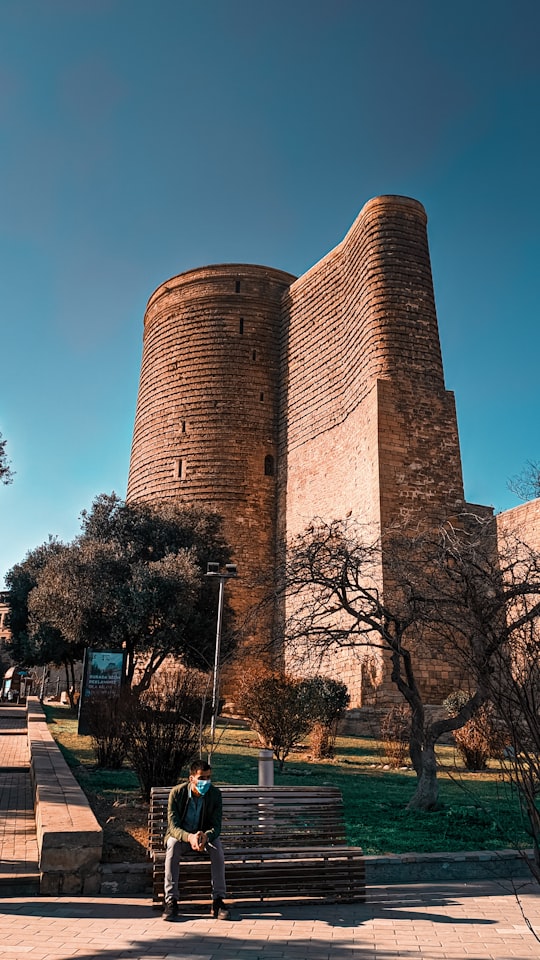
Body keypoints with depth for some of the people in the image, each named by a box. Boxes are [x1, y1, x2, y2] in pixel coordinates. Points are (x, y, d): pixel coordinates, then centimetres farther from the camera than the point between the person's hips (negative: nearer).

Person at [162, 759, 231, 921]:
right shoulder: (177, 792, -18)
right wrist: (189, 837, -44)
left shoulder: (215, 794, -12)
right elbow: (173, 826, -22)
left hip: (205, 836, 1)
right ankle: (171, 900, -30)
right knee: (173, 844, -34)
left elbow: (216, 826, -15)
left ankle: (218, 900, -25)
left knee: (217, 845, -31)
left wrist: (206, 836, -40)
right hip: (181, 836, -1)